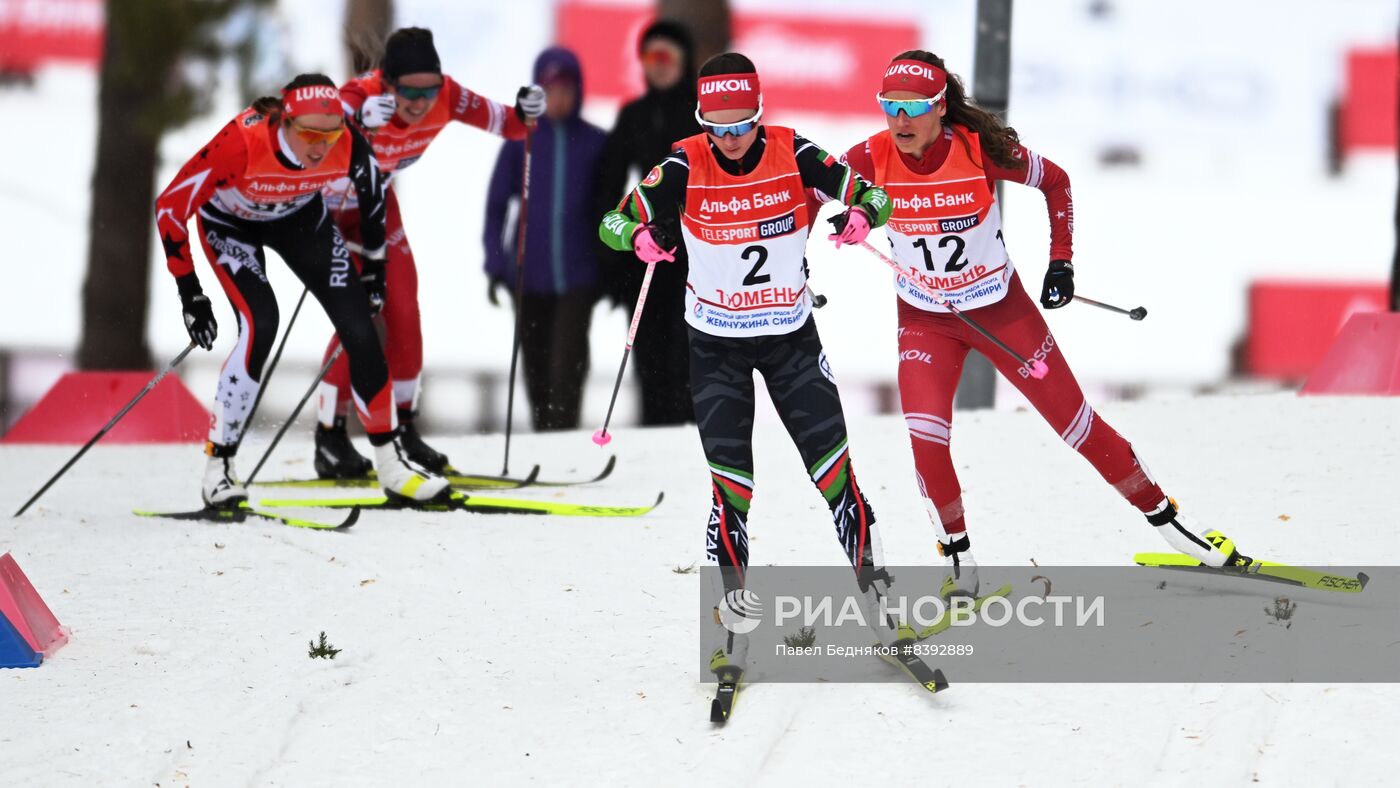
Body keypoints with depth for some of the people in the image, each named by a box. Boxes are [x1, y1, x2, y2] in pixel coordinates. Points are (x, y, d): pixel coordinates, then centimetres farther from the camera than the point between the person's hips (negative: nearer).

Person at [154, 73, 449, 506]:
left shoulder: (349, 145, -30)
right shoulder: (242, 143, -41)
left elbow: (372, 190, -5)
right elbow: (170, 206, -29)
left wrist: (374, 264, 5)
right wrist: (190, 293, -25)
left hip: (298, 216, 3)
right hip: (230, 222, -3)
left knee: (359, 324, -8)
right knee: (260, 325, -25)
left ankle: (392, 462, 6)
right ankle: (217, 465, -14)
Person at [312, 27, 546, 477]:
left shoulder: (445, 98, -24)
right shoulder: (359, 98, -38)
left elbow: (504, 123, -13)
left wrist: (525, 114, -36)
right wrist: (359, 123, -72)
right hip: (327, 207, -5)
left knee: (404, 315, 0)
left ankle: (404, 430, 15)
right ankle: (330, 439, -2)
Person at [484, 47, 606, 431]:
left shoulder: (594, 142, 2)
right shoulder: (521, 141, 2)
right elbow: (497, 204, 6)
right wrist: (496, 266, -1)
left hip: (578, 273, -2)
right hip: (529, 273, 2)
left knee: (568, 359, -16)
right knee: (536, 366, 9)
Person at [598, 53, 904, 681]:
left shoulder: (793, 154, -12)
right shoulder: (686, 165, -13)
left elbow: (871, 195, -8)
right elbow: (615, 222, -13)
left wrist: (860, 215, -32)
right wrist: (642, 236, -36)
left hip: (791, 334, 1)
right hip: (717, 342, -1)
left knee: (830, 459, -4)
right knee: (730, 475, -7)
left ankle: (871, 580, 11)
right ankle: (731, 620, 0)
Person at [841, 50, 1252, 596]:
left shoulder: (980, 149, -23)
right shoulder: (872, 159, -19)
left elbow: (1054, 181, -5)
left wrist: (1061, 261, -6)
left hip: (1001, 307, -1)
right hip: (925, 320, 1)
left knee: (1073, 420, 4)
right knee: (925, 434, -19)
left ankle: (1164, 518, 21)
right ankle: (960, 562, 0)